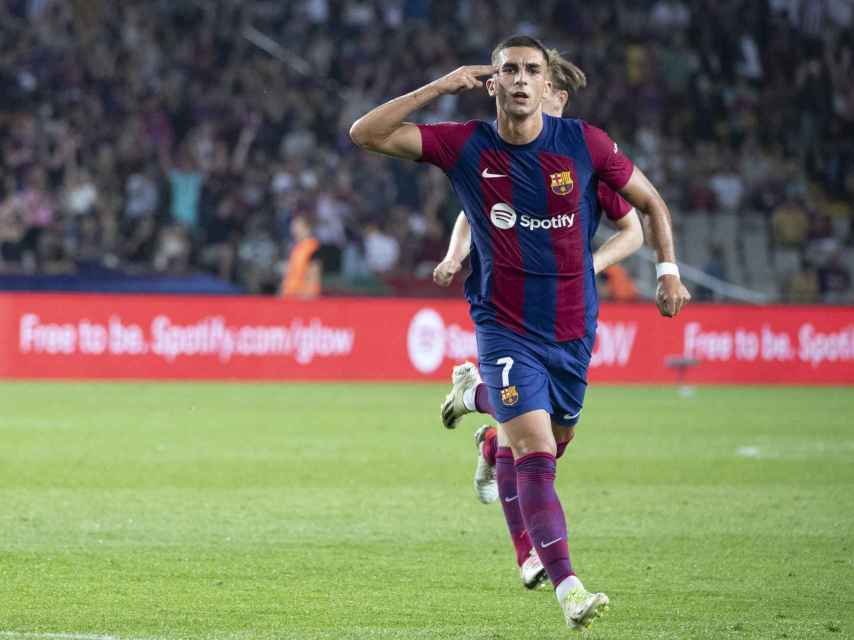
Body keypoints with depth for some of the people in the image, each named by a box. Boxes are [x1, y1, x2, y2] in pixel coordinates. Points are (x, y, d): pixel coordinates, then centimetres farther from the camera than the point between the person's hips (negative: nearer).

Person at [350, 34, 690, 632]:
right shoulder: (466, 146, -7)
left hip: (573, 328, 3)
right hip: (506, 329, -3)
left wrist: (669, 271, -2)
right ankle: (568, 588, -24)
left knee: (556, 437, 19)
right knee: (536, 452, -18)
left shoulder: (583, 143, -6)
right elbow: (366, 134, -11)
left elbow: (651, 202, 7)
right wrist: (438, 88, -16)